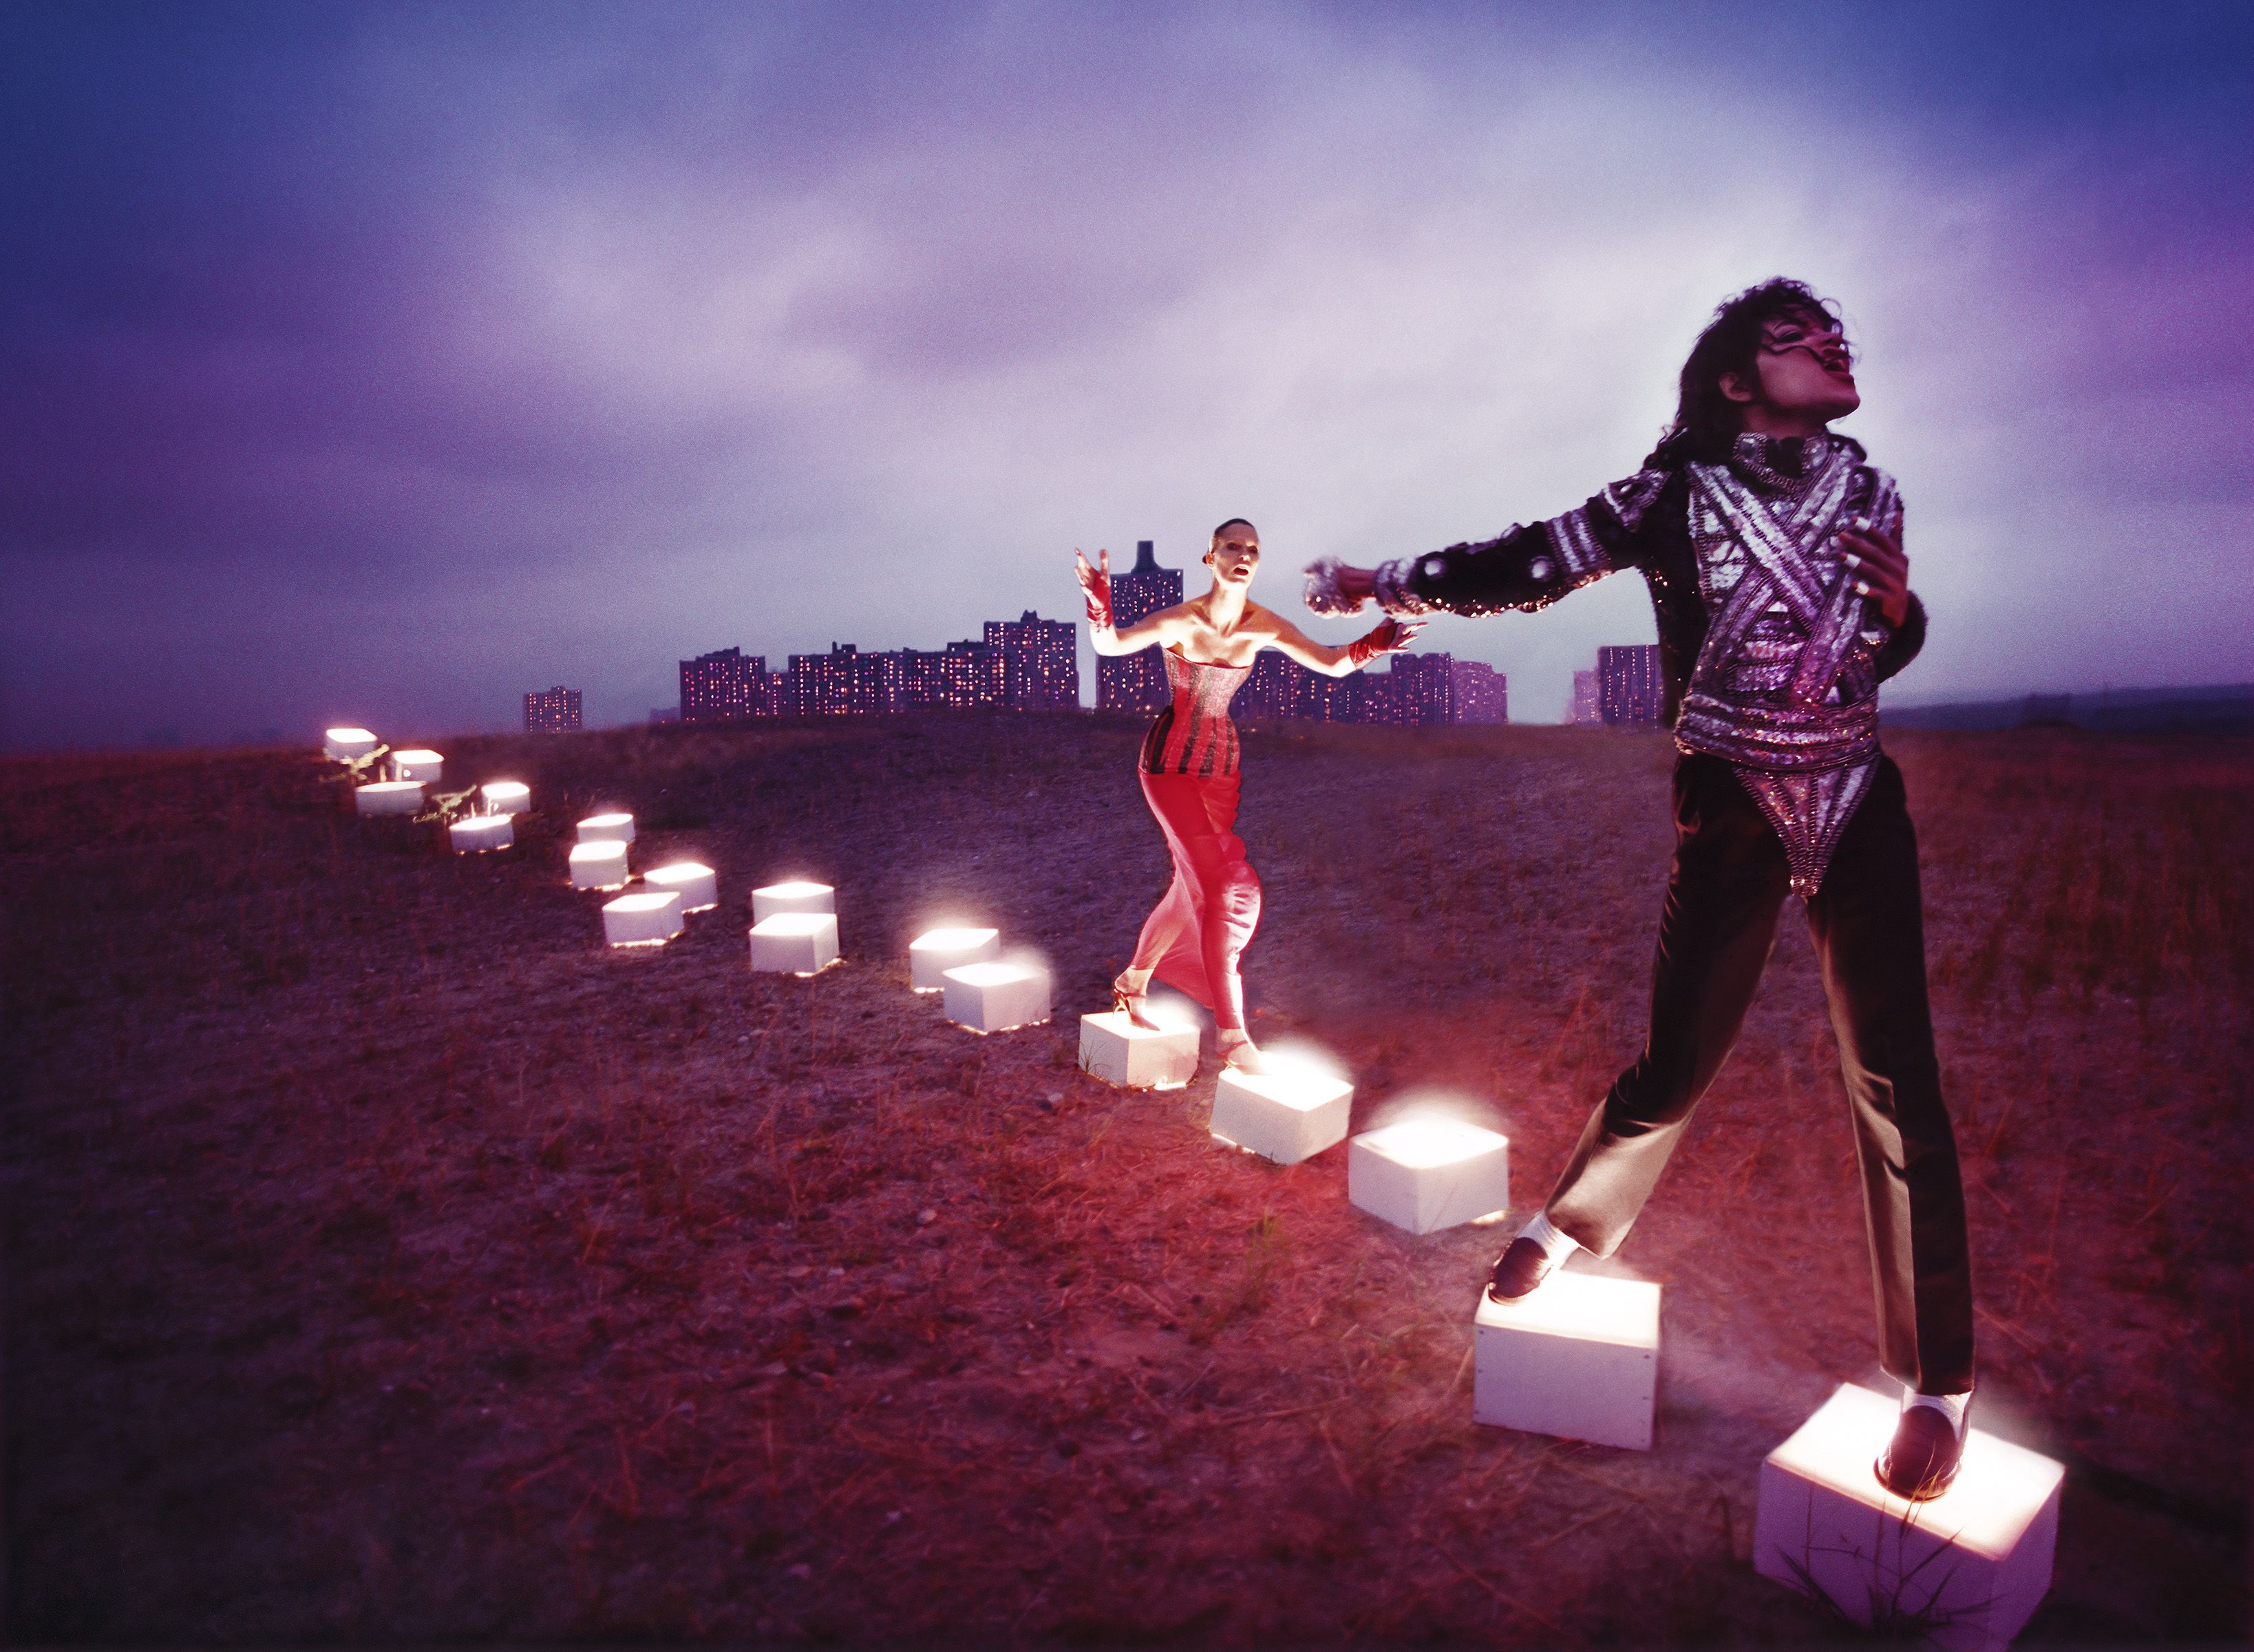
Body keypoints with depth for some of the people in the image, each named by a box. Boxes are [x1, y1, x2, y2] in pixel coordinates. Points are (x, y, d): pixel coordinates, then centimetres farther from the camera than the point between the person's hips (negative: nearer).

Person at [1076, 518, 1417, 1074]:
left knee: (1195, 887, 14)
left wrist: (1374, 644, -18)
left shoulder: (1265, 626, -5)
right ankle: (1231, 1032, -8)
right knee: (1228, 887, -16)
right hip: (1172, 761, -6)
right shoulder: (1181, 621, -19)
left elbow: (1333, 663, 1)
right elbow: (1110, 644, -30)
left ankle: (1133, 982, 39)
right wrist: (1100, 604, -50)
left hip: (1222, 765, 6)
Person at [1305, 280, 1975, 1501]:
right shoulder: (1674, 497, -5)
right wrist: (1378, 584, -5)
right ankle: (1567, 1224, 32)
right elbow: (1527, 567, -5)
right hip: (1729, 816, -3)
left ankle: (1935, 1382, 15)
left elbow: (1885, 652, 17)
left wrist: (1896, 602, -5)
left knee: (1895, 1084, 1)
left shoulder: (1865, 493, 7)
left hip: (1858, 808, 3)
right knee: (1672, 1067, 0)